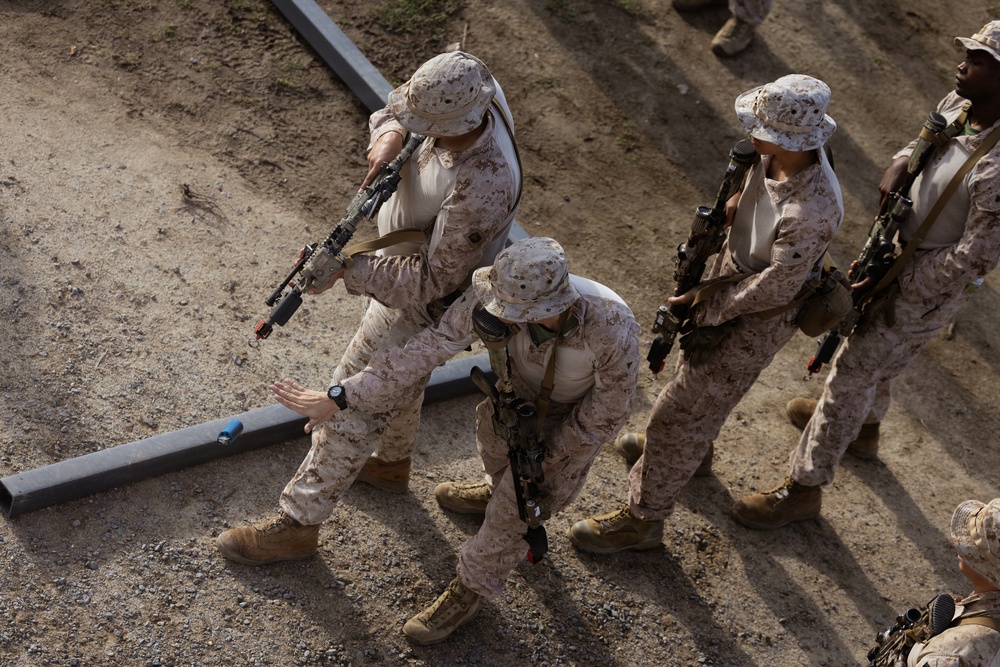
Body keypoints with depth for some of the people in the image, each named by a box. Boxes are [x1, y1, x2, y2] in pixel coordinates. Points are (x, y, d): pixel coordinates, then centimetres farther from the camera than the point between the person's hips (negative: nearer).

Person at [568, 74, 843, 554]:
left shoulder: (812, 211, -39)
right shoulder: (772, 154, -15)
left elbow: (774, 288, -28)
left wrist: (708, 305, -17)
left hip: (758, 317, -9)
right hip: (731, 273, 9)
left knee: (681, 412, 2)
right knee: (695, 365, 33)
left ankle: (642, 519, 21)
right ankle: (694, 446, 63)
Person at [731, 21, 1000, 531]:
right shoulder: (957, 105, -11)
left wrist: (894, 280, -22)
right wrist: (899, 165, -12)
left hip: (928, 288, -9)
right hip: (899, 251, 9)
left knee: (853, 371, 3)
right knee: (876, 354, 31)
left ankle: (803, 488, 20)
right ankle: (864, 426, 61)